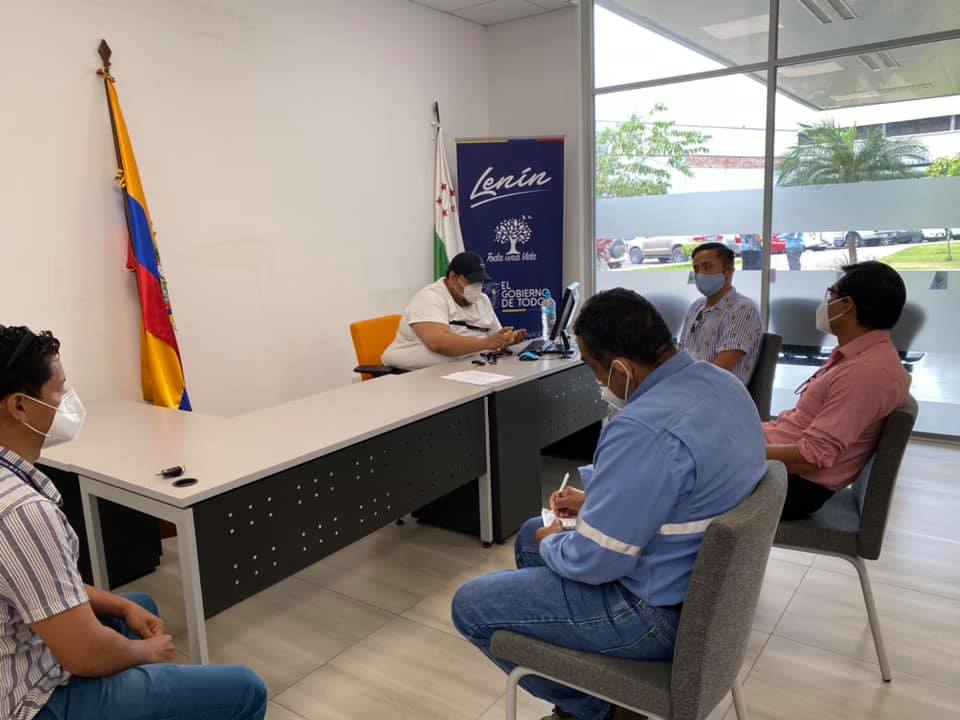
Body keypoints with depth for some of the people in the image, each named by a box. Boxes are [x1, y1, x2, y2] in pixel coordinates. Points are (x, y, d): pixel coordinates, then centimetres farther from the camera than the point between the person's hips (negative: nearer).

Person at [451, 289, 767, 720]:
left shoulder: (644, 429, -33)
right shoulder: (718, 382, -2)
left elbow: (593, 562, -25)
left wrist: (550, 544, -5)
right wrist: (597, 502, 9)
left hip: (662, 609, -10)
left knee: (470, 606, 2)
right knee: (532, 535, 25)